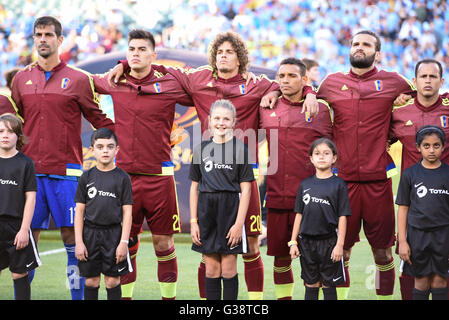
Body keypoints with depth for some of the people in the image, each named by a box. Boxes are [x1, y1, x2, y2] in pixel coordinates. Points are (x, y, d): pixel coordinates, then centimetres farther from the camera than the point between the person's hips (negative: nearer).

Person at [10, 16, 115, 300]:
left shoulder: (78, 80, 4)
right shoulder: (21, 80, 13)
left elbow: (99, 119, 7)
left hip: (66, 172, -2)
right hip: (30, 169, 2)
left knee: (72, 236, -3)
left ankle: (79, 295, 3)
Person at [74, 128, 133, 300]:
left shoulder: (122, 177, 0)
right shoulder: (87, 177, 4)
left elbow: (127, 212, -1)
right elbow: (79, 211, 5)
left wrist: (124, 242, -8)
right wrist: (78, 242, -2)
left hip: (113, 233, -1)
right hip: (90, 233, 1)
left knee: (112, 280, 2)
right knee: (91, 280, 5)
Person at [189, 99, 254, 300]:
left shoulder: (240, 149, -2)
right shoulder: (201, 149, 8)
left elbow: (246, 189, -5)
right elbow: (195, 187, 10)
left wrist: (239, 223, -12)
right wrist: (193, 221, 4)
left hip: (230, 210, -3)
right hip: (207, 212, 3)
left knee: (228, 270, 0)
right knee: (211, 270, 7)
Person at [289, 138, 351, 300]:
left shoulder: (338, 184, -3)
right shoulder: (305, 184, 6)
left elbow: (342, 217, -5)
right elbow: (299, 215, 9)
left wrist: (339, 244, -11)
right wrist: (293, 242, 5)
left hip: (329, 241, -3)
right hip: (307, 242, 3)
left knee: (328, 285, 4)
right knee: (311, 284, 9)